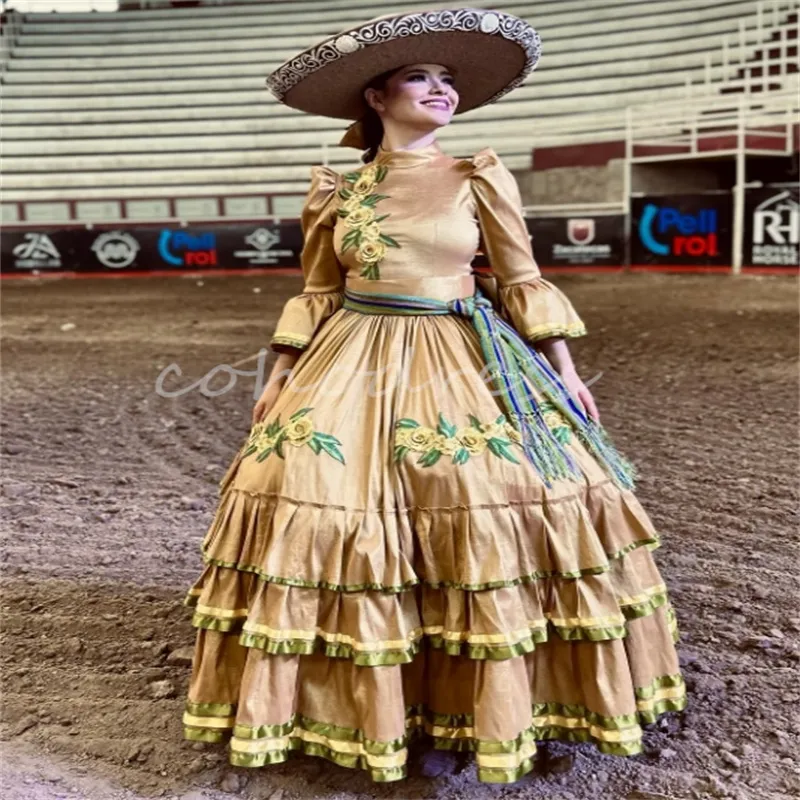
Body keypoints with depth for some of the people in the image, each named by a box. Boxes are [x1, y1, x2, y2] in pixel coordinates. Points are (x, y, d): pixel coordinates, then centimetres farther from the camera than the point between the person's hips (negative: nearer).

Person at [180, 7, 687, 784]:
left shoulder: (481, 178, 3)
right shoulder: (335, 189, 6)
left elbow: (521, 282, 5)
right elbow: (316, 294, 11)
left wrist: (565, 371, 2)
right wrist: (281, 376, 5)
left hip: (467, 365, 0)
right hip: (352, 365, 1)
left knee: (493, 517, -9)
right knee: (319, 503, -7)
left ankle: (495, 701, 13)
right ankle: (348, 701, 14)